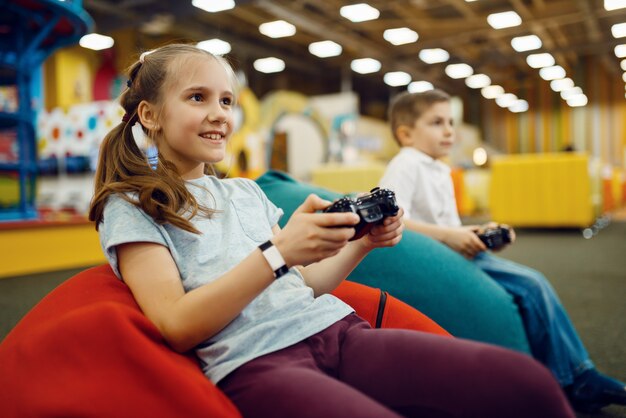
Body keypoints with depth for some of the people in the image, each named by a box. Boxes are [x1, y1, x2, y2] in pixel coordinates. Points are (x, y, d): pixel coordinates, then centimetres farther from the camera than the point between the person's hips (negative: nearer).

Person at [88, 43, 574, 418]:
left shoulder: (246, 192, 24)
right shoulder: (131, 207, 8)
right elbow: (178, 327, -6)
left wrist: (360, 244, 5)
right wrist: (277, 252, -17)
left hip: (335, 328, 6)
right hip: (255, 362, -5)